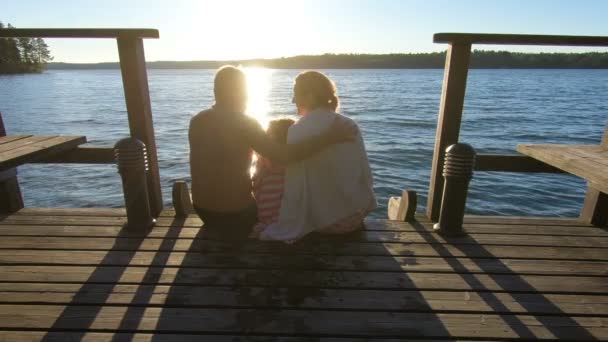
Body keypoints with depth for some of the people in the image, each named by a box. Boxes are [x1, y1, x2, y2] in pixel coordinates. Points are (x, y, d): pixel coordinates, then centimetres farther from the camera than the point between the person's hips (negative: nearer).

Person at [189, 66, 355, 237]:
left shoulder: (196, 121, 1)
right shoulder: (243, 122, -20)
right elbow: (283, 155, -33)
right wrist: (330, 136, -30)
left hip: (202, 210, 7)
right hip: (235, 213, -6)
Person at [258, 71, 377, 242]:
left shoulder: (297, 131, -16)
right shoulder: (350, 125, -4)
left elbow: (294, 188, -19)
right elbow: (366, 175, 0)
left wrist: (286, 230, -10)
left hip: (324, 220, -3)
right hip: (358, 214, 4)